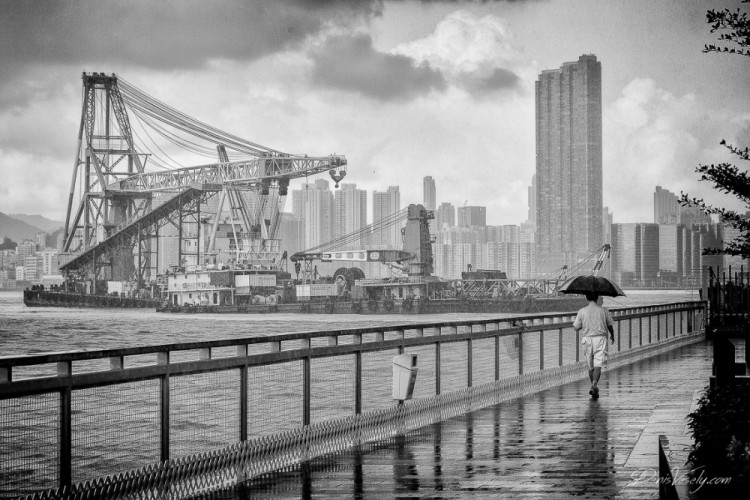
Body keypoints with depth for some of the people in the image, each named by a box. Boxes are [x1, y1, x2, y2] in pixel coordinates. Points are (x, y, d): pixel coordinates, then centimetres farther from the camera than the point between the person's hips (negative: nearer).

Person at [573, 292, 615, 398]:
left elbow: (576, 328, -1)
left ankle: (594, 387, 24)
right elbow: (610, 325, 8)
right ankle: (594, 386, -26)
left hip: (587, 340, 2)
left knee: (591, 366, 16)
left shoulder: (582, 312, -3)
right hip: (600, 339, -2)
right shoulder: (603, 311, -2)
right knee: (598, 365, -7)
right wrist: (612, 335, 28)